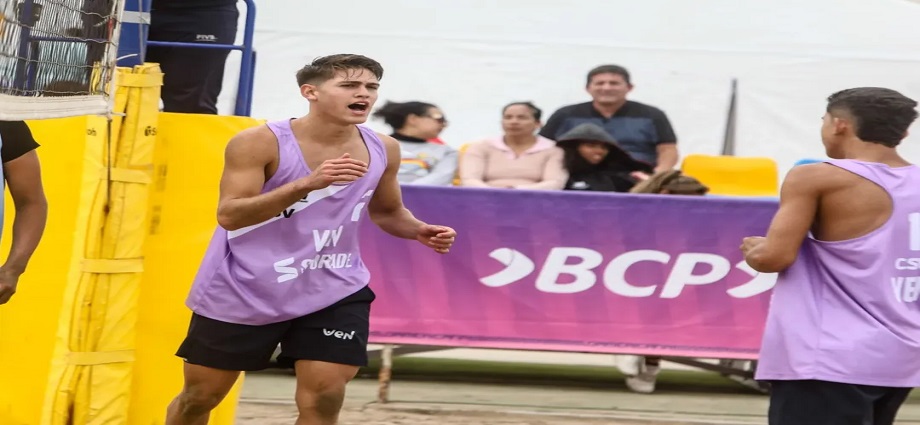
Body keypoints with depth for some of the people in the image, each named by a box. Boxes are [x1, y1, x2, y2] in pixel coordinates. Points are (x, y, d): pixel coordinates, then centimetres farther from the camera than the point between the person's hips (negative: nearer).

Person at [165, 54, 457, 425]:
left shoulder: (383, 150, 0)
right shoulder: (260, 143, -17)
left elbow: (387, 211, 18)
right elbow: (228, 215, -26)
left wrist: (418, 231, -5)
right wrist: (307, 184, -36)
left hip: (334, 289, 3)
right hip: (242, 290, -3)